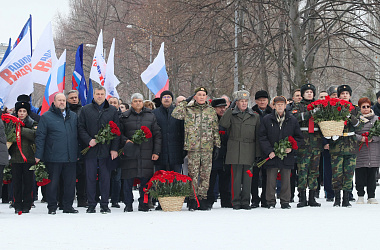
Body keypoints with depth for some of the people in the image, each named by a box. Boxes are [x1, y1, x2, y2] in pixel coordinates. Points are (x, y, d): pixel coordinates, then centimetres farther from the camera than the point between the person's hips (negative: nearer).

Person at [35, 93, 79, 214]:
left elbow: (77, 135, 19)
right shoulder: (46, 117, 1)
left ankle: (68, 206, 15)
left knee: (70, 183, 5)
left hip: (71, 158, 4)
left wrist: (78, 153, 14)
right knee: (53, 183, 1)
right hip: (53, 158, -3)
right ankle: (52, 207, 10)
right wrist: (38, 155, -7)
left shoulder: (73, 116, 14)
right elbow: (40, 136, -1)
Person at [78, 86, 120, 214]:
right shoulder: (85, 110, 8)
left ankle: (104, 204, 9)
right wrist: (89, 140, -11)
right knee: (90, 178, 1)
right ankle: (91, 204, 7)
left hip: (106, 150, 0)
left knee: (105, 178, 2)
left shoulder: (112, 110, 9)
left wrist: (114, 148, -2)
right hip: (90, 150, 0)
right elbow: (81, 128, 5)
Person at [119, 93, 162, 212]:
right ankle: (128, 204, 8)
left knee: (145, 179, 0)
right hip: (129, 152, -1)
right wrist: (125, 141, -9)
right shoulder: (125, 117, 8)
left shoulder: (150, 116, 10)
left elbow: (157, 135, 10)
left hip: (146, 153, 1)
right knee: (128, 179, -1)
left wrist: (156, 152, 3)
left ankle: (143, 204, 11)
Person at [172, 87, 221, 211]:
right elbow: (175, 114, -9)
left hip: (207, 148, 2)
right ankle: (192, 200, 2)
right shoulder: (188, 110, 7)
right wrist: (185, 102, -3)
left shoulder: (211, 111, 13)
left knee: (205, 174, 2)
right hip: (193, 147, -2)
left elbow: (216, 130, 16)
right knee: (193, 174, -2)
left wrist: (217, 145, 10)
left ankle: (203, 199, 9)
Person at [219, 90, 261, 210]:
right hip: (235, 149, -2)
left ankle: (245, 201, 10)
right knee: (236, 175, -4)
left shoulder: (255, 117, 12)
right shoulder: (231, 115, 8)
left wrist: (258, 153, 6)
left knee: (247, 176, 3)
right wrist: (230, 109, -12)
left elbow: (258, 136, 11)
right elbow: (223, 124, -13)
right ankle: (236, 201, 2)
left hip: (249, 150, 2)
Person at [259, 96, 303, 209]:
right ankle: (271, 202, 10)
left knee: (286, 180, 5)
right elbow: (262, 137, 1)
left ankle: (285, 202, 14)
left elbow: (299, 137, 10)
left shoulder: (292, 120, 6)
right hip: (271, 156, -1)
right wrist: (269, 151, -9)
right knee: (271, 180, 1)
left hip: (287, 156, 1)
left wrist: (292, 148, -6)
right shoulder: (266, 120, 3)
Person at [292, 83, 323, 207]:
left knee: (314, 169, 4)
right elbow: (295, 117, -13)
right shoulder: (298, 106, 8)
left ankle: (312, 198, 8)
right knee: (302, 169, -7)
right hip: (303, 141, -3)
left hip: (316, 141, 3)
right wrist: (310, 113, -20)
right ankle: (302, 198, -4)